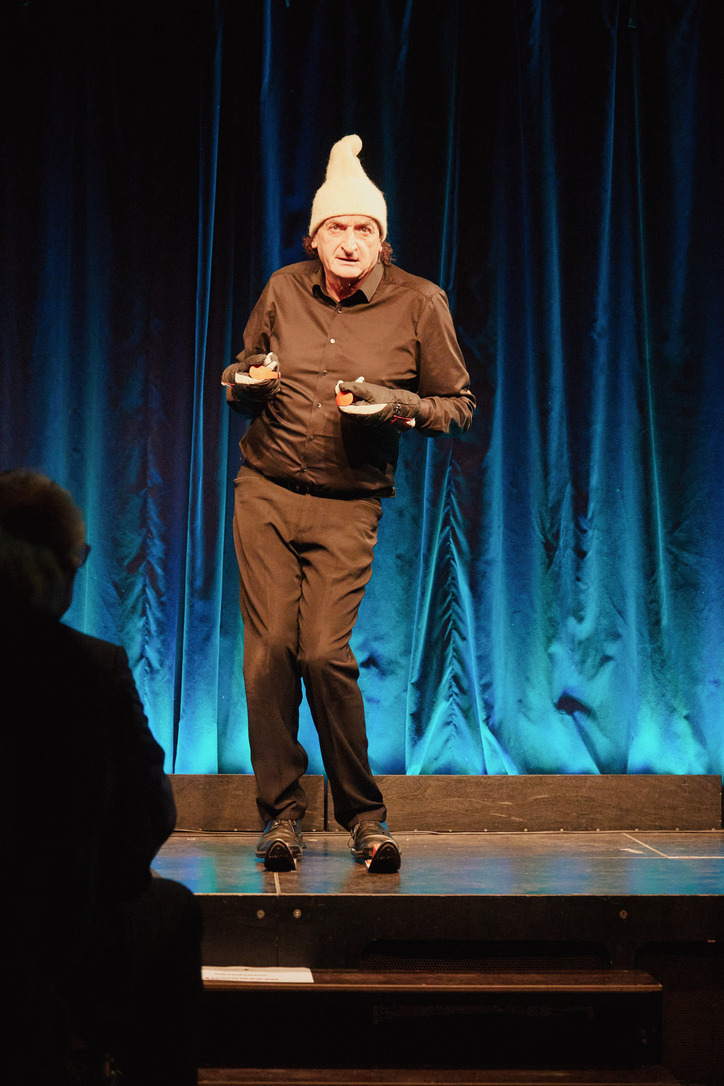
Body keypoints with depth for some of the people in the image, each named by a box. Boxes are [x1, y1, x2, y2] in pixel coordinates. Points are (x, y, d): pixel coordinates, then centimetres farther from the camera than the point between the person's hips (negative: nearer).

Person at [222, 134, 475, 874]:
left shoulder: (419, 304, -2)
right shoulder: (284, 290, 5)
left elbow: (459, 407, 4)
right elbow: (239, 384, 19)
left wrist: (396, 404, -15)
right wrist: (242, 382, -6)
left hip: (347, 506, -2)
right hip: (264, 492, 3)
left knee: (324, 651, -13)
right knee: (269, 647, -4)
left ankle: (364, 816, 4)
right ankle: (280, 814, 9)